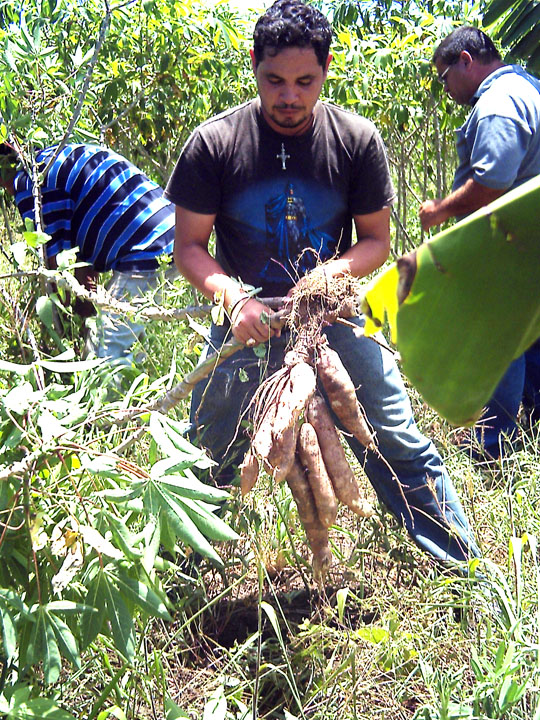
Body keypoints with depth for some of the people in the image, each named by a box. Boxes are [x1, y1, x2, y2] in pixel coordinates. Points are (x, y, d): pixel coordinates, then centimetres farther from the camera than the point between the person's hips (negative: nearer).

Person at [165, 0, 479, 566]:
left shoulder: (357, 140, -6)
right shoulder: (214, 143, -9)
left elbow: (376, 240, 2)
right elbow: (188, 246, -4)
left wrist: (333, 272, -19)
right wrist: (233, 296, -23)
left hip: (333, 321, 1)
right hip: (247, 324, 0)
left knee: (402, 450, 0)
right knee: (207, 462, 7)